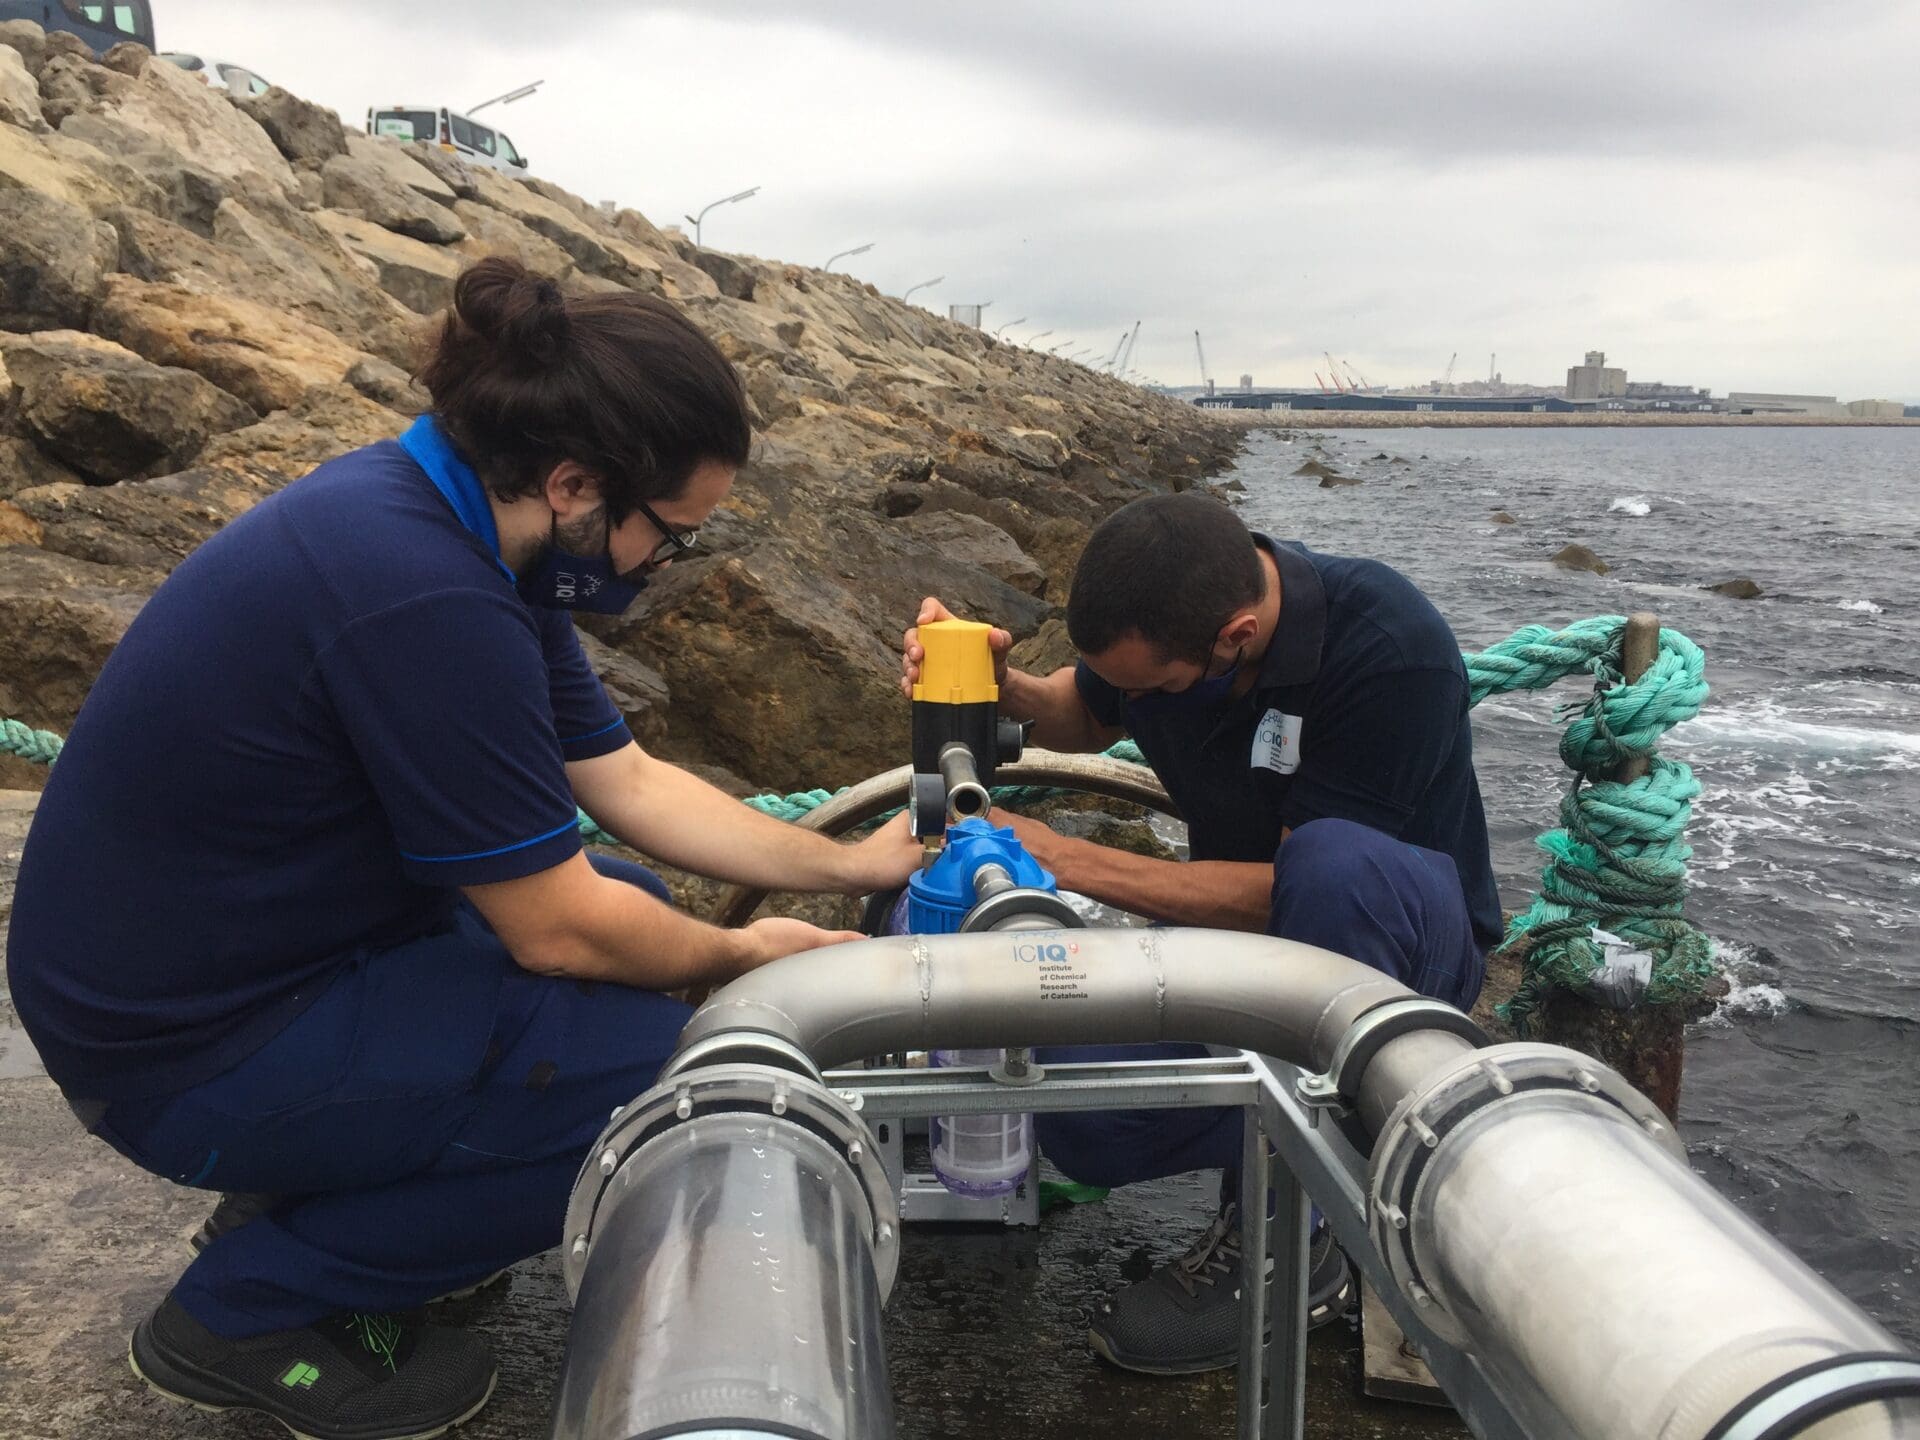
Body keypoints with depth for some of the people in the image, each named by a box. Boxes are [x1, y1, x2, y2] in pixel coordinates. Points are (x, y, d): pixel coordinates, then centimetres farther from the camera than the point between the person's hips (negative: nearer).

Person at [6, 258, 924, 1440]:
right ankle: (251, 1307, 1)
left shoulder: (447, 517, -1)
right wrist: (740, 957, -4)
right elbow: (558, 928, -22)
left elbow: (630, 783, 6)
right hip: (187, 1046, -9)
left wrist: (849, 866, 5)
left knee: (638, 909, 9)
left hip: (250, 948, 10)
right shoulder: (421, 595, -31)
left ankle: (295, 1203, 14)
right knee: (654, 1062, -17)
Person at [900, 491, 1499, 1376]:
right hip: (1248, 932, 4)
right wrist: (998, 685, -13)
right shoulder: (1160, 609, -12)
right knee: (1077, 1120, -20)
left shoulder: (1394, 651, -29)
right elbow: (1085, 718, 11)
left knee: (1335, 863, -41)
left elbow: (1289, 886, -28)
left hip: (1406, 934, -4)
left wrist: (1066, 860, -26)